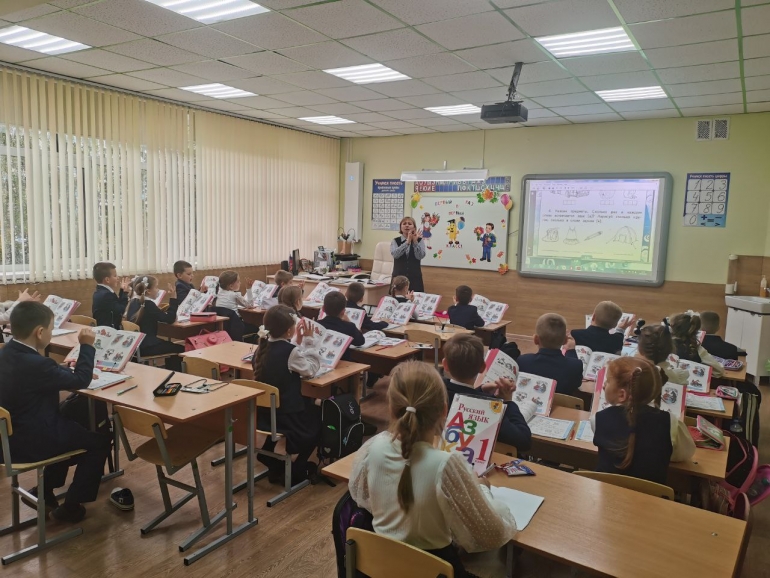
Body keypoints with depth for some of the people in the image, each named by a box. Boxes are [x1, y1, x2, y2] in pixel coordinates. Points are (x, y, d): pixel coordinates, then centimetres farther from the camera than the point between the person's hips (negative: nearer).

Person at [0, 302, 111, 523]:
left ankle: (43, 491, 31)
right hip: (29, 442, -9)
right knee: (99, 440, 6)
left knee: (75, 428, 29)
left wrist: (73, 371, 8)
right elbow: (81, 380, -18)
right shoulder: (34, 363, -30)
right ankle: (70, 506, 15)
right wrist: (87, 346, -9)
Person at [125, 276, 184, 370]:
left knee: (170, 345, 26)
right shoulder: (148, 304, -18)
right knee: (180, 349, 0)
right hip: (145, 347, -9)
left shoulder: (133, 302, 8)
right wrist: (173, 299, -13)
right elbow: (169, 319, -18)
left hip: (136, 344, 10)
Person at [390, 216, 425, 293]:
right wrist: (407, 242, -24)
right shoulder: (395, 241, 3)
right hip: (398, 277, 0)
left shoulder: (420, 241, 3)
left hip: (415, 277, 0)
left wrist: (415, 241, -22)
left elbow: (420, 256, -12)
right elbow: (395, 254, -16)